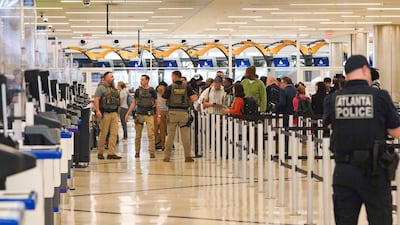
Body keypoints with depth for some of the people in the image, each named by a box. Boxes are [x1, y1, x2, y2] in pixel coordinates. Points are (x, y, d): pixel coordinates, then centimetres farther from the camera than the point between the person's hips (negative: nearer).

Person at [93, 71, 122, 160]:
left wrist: (117, 111, 18)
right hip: (105, 113, -7)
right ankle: (100, 153, 9)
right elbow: (96, 99, -13)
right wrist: (97, 111, -23)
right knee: (103, 133, -2)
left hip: (114, 113, 7)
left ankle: (111, 153, -1)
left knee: (114, 133, -1)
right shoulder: (101, 88, -4)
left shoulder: (114, 88, 18)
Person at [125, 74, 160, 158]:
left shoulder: (152, 91, 1)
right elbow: (133, 103, 11)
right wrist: (128, 114, 5)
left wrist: (158, 115, 0)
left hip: (149, 115, -2)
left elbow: (156, 103, 5)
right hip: (139, 115, 2)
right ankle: (137, 152, 16)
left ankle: (152, 152, -9)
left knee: (151, 134, -11)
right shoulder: (138, 91, 6)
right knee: (138, 135, 6)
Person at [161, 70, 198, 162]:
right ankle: (188, 156, 2)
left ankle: (167, 156, 8)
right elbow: (194, 98, -8)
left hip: (172, 113, -1)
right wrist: (188, 100, 11)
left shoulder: (170, 88, -4)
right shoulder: (187, 87, 1)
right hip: (184, 113, 1)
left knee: (170, 135, 6)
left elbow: (163, 100, -6)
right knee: (185, 136, 5)